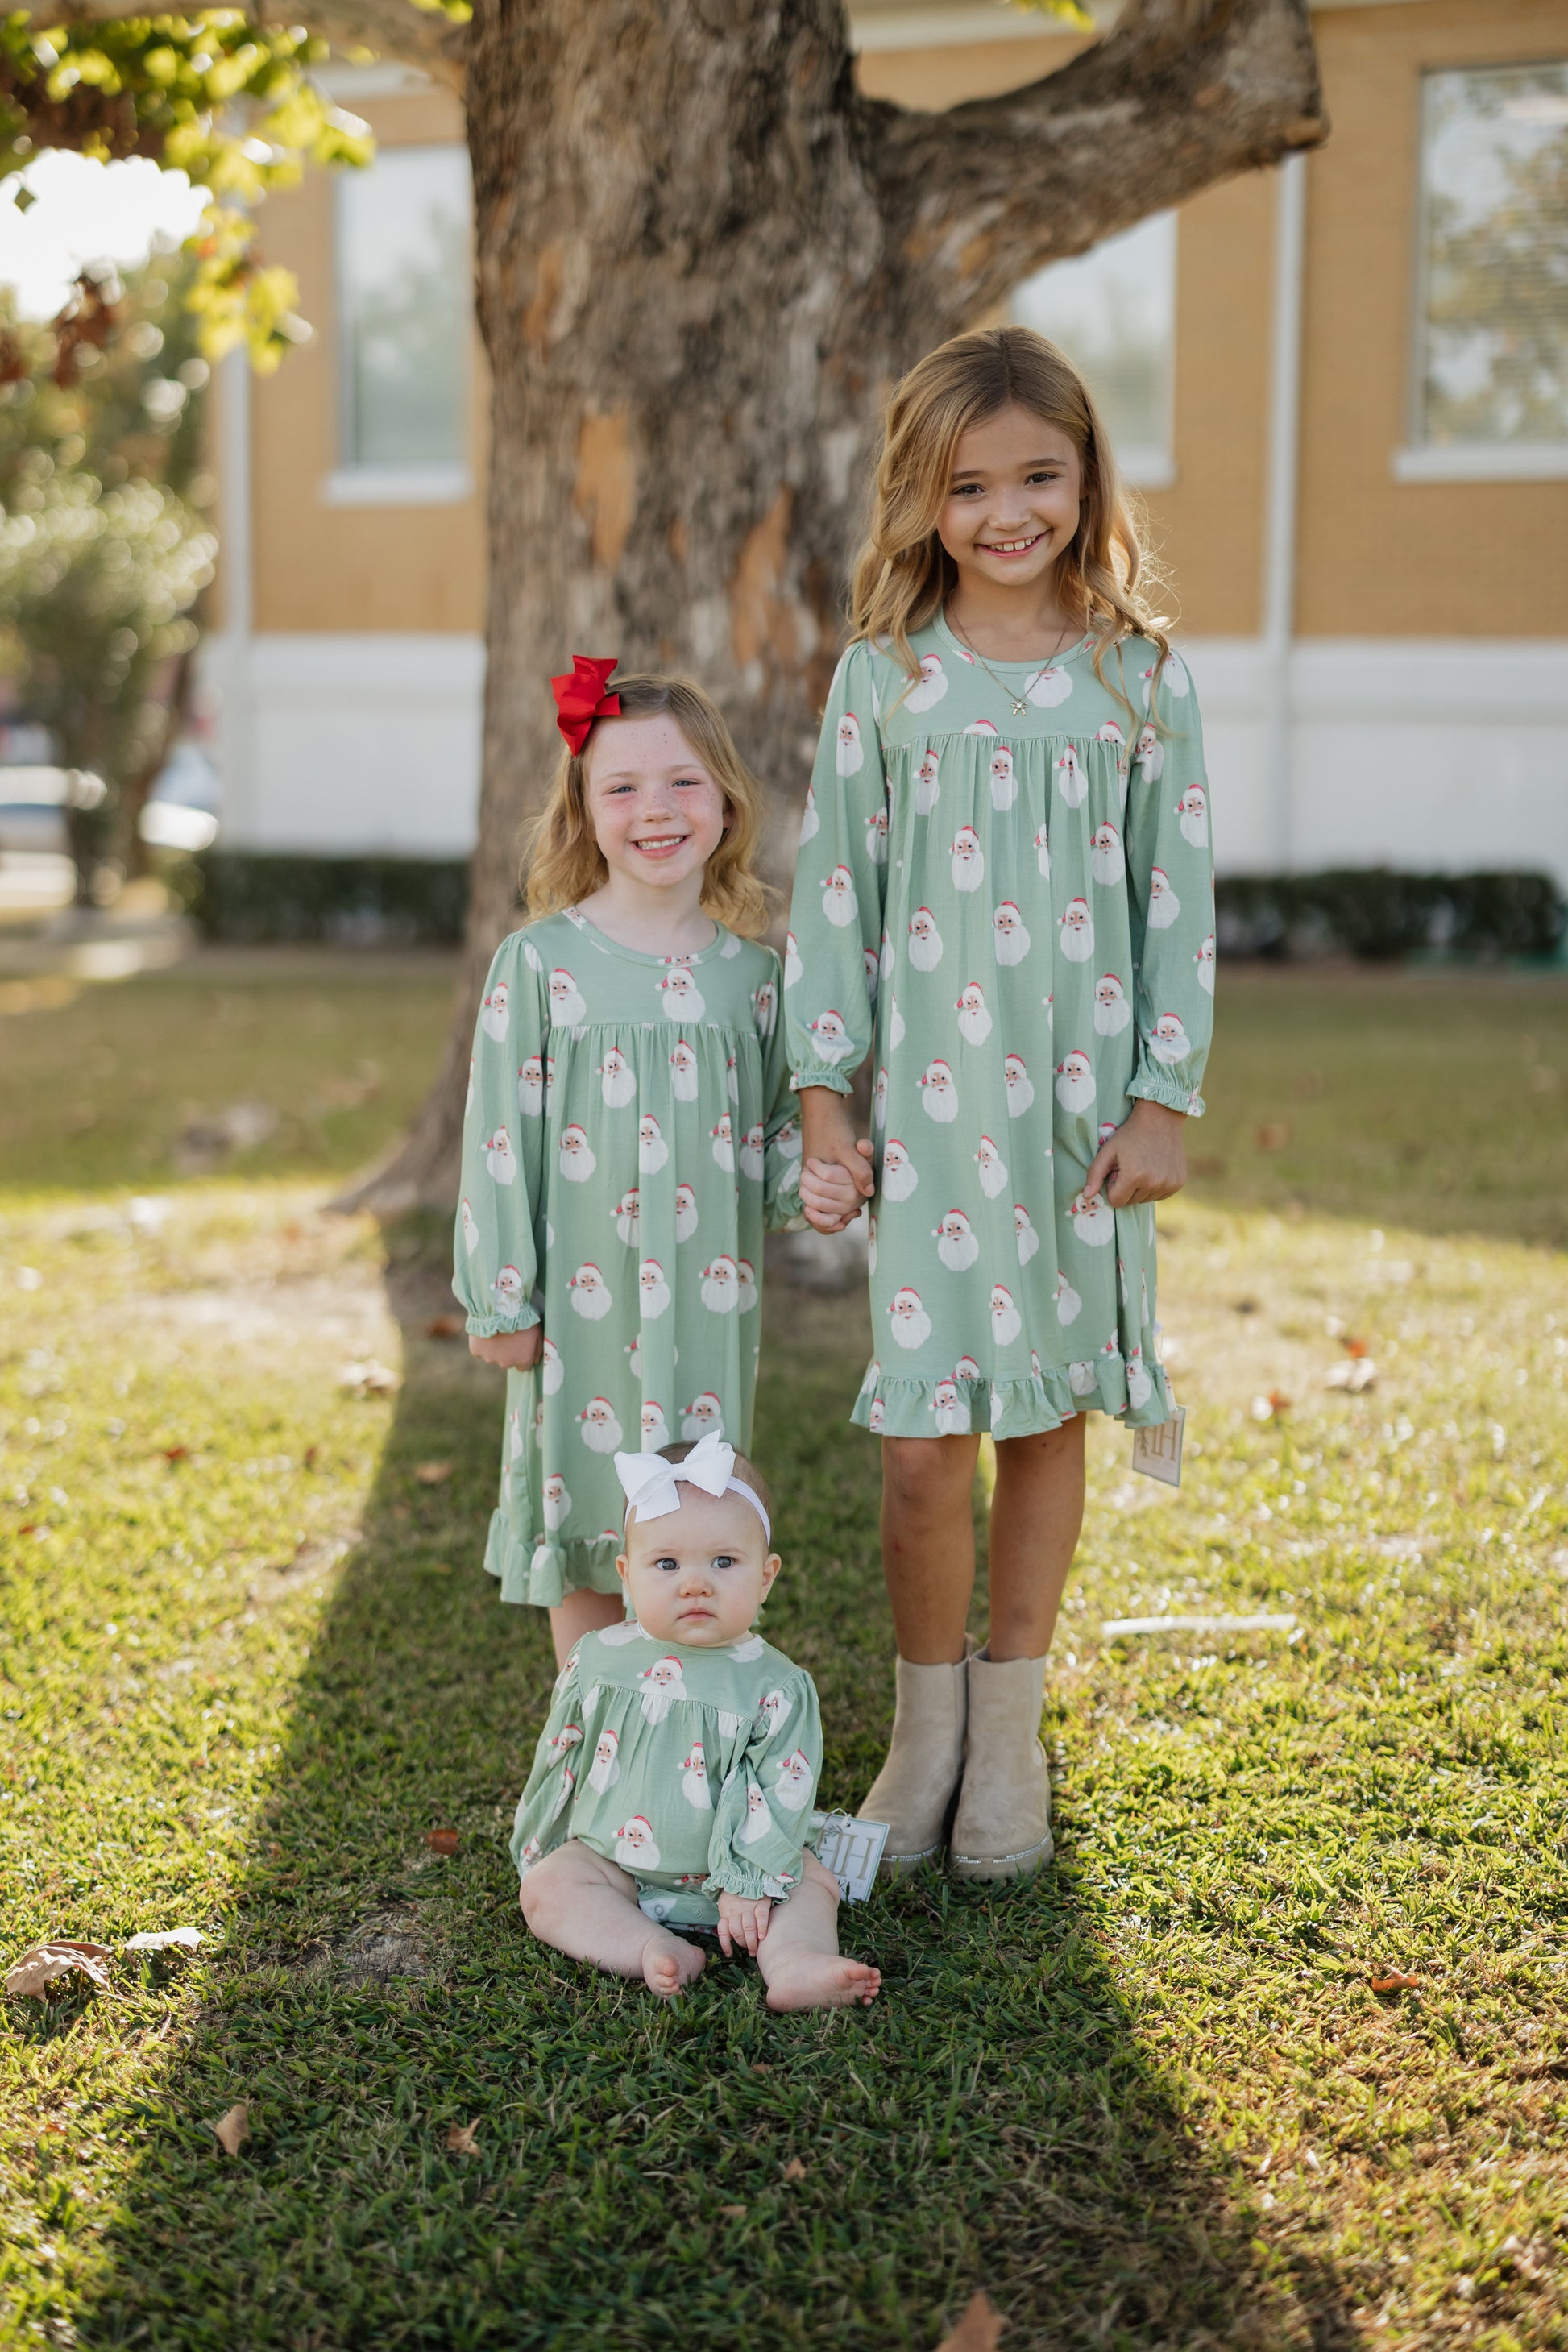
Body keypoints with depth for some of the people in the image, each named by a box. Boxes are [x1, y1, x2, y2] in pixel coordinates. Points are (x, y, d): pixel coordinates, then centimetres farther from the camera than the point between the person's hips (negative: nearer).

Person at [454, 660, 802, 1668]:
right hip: (585, 1305, -2)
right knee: (587, 1531, 9)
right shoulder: (541, 962, -5)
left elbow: (778, 1122, 12)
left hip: (712, 1301, 2)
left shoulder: (751, 972, 3)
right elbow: (501, 1138, -4)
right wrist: (501, 1300, -5)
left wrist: (808, 1179, -10)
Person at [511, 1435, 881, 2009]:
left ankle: (794, 1964, -39)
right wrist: (538, 1847, 13)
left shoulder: (777, 1687, -11)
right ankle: (651, 1950, -34)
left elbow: (778, 1791, -13)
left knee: (813, 1882, -19)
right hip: (608, 1855, 1)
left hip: (720, 1872, -1)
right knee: (547, 1888, -21)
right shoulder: (598, 1661, -3)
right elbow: (558, 1762, 9)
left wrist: (749, 1882, -20)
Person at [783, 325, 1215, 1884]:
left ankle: (1012, 1728, 25)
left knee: (1049, 1415, 8)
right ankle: (927, 1724, 18)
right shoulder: (883, 676, 3)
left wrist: (1164, 1101, -2)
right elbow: (833, 890, 4)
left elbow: (1179, 904, 3)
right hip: (927, 1100, 0)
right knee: (921, 1444, -3)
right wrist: (825, 1098, 1)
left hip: (1082, 1099, 1)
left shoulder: (1142, 680, 3)